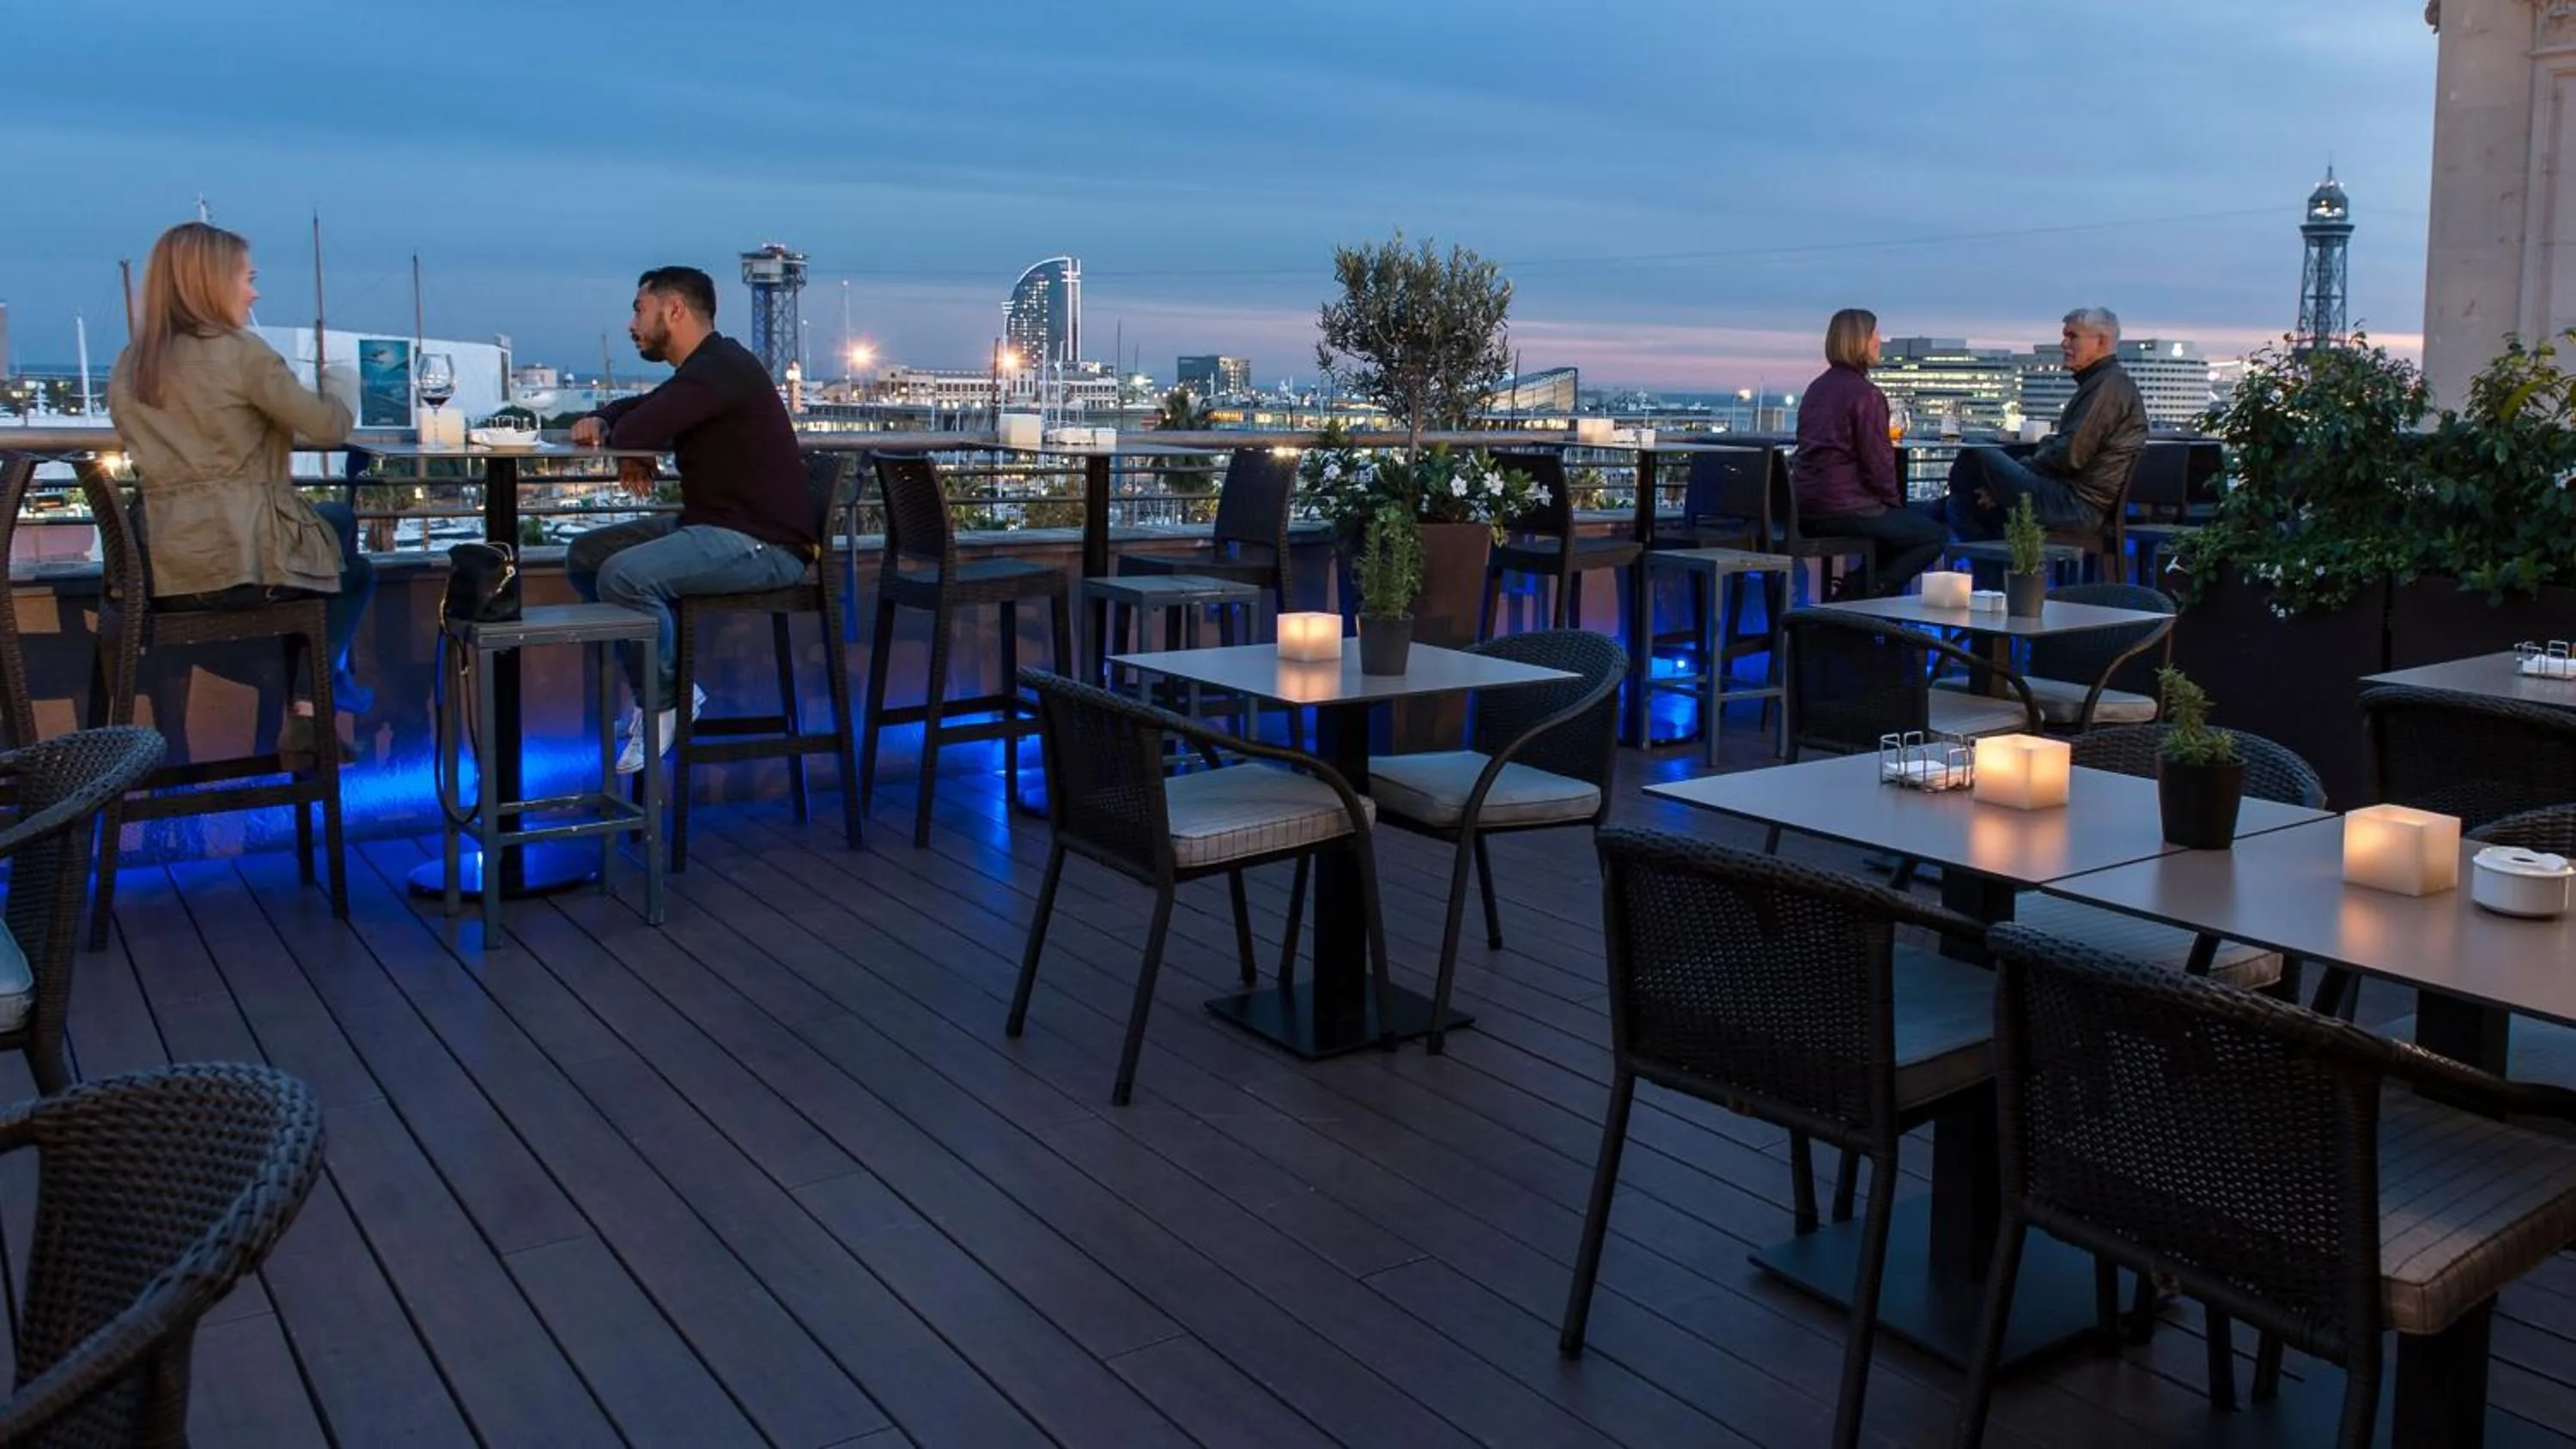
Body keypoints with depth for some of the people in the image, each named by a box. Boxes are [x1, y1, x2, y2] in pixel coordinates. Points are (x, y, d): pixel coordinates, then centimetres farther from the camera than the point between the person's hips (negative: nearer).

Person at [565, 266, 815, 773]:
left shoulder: (722, 368, -16)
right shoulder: (702, 370, 16)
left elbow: (635, 432, -26)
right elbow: (631, 412, 30)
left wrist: (637, 458, -1)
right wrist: (599, 419, 6)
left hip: (762, 544, -11)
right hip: (709, 525, 11)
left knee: (624, 575, -29)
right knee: (586, 556, 11)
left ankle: (663, 702, -6)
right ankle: (669, 683, 10)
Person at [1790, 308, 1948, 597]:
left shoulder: (1817, 388, 13)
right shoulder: (1866, 394, -13)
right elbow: (1877, 462, -15)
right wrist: (1894, 502, 4)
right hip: (1846, 507, -9)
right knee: (1936, 535, 7)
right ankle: (1868, 590, -2)